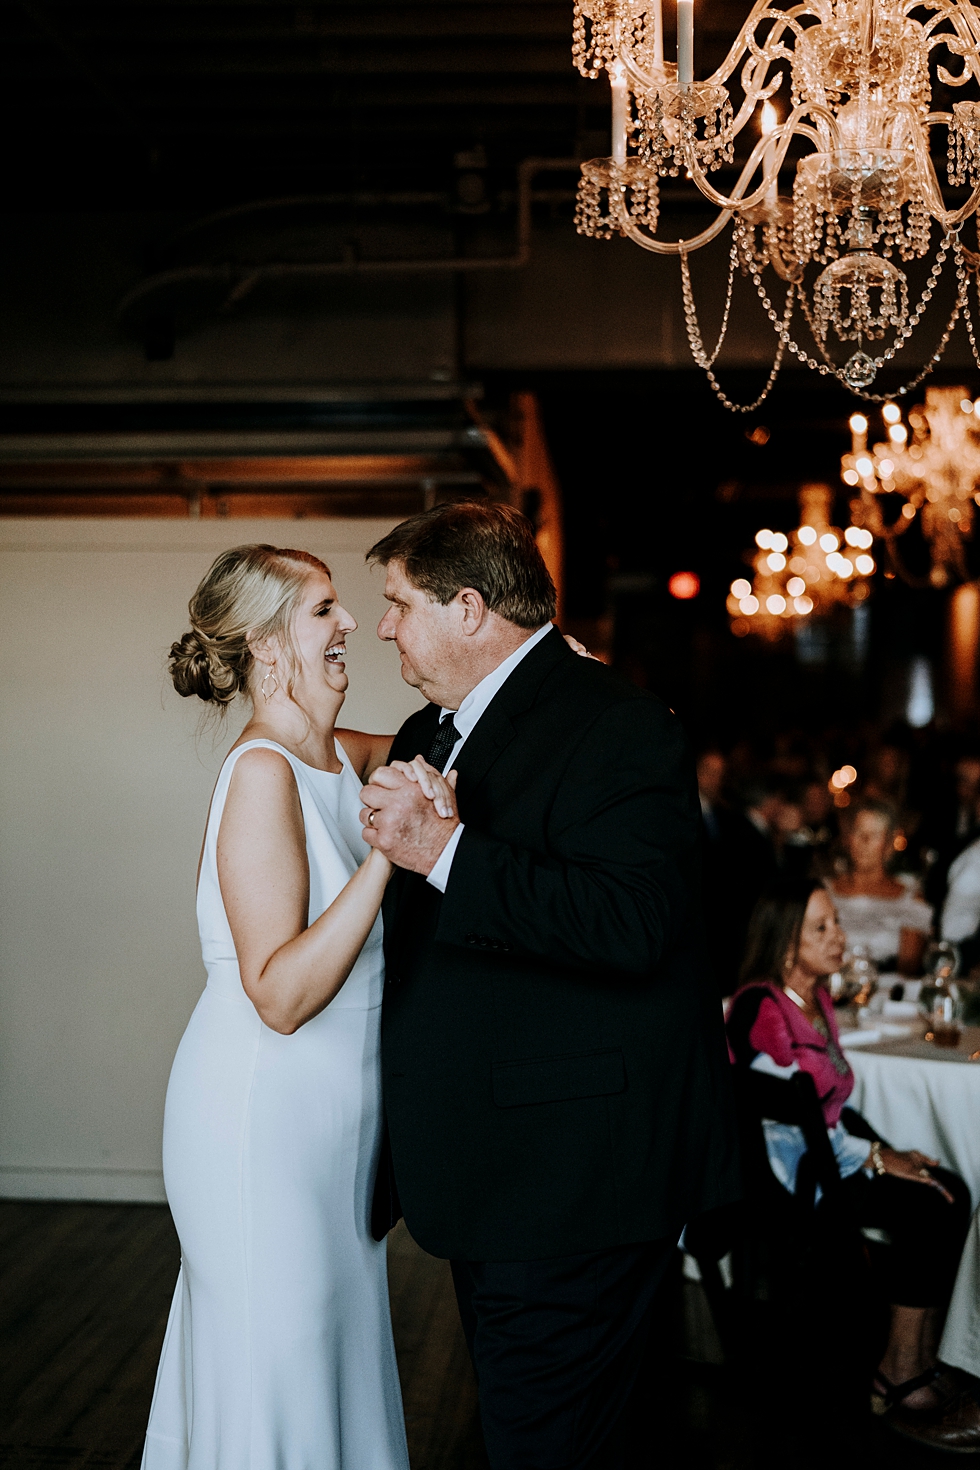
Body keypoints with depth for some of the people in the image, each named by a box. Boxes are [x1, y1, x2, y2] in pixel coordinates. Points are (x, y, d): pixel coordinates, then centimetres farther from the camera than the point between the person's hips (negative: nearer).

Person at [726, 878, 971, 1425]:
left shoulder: (818, 999, 12)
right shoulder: (760, 1008, -17)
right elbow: (785, 1122, -20)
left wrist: (890, 1152, 4)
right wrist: (875, 1158, -15)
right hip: (782, 1172, -9)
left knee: (951, 1190, -10)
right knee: (931, 1207, -18)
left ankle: (923, 1360, -7)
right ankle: (901, 1373, -6)